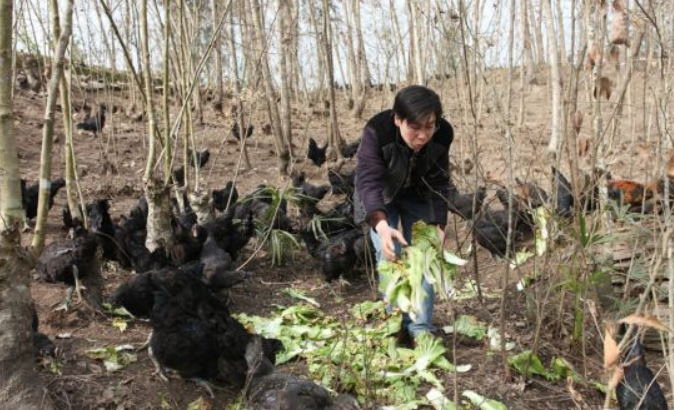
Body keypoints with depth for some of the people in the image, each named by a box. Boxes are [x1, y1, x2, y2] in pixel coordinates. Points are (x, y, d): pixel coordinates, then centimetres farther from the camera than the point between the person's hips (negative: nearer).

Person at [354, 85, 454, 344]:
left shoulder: (443, 134, -28)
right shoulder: (377, 131, -38)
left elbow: (438, 184, -17)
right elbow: (368, 181, -44)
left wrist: (438, 225, -27)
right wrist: (381, 224, -60)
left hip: (418, 194, 2)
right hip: (380, 196, -2)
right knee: (389, 255, -11)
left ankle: (421, 329, 6)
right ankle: (397, 324, 6)